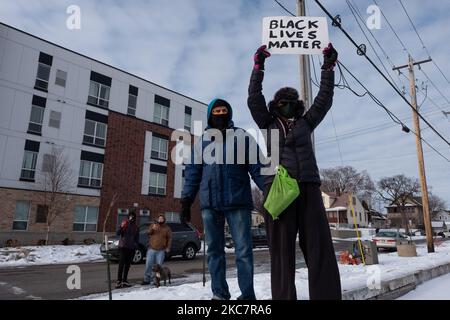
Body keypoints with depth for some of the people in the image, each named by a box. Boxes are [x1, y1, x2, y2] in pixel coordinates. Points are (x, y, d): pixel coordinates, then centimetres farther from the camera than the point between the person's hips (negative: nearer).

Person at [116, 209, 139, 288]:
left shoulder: (136, 226, 11)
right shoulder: (124, 223, 1)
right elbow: (118, 233, -7)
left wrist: (136, 243, 4)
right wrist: (121, 227, -23)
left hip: (132, 248, 4)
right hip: (123, 246, -4)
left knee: (128, 264, 8)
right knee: (122, 263, -9)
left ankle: (124, 280, 15)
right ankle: (119, 281, -7)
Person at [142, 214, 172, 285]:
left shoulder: (167, 228, 6)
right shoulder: (153, 225, 9)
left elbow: (169, 239, 6)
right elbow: (148, 233, 1)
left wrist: (168, 247, -4)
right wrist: (152, 229, -18)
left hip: (161, 250, -1)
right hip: (151, 249, 1)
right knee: (148, 264, 1)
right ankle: (146, 280, 10)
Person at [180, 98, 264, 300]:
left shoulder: (242, 137, 9)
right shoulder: (202, 141, 16)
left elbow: (256, 166, 3)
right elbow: (192, 172, 13)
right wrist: (186, 200, 6)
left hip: (238, 201, -2)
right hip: (210, 203, 3)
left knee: (243, 250, 0)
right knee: (214, 251, 8)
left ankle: (247, 294, 11)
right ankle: (219, 294, 19)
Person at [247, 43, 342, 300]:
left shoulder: (305, 123, 23)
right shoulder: (268, 124, 18)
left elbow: (324, 99, 20)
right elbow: (254, 99, 10)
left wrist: (328, 66, 17)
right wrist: (258, 66, 8)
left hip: (309, 187, 2)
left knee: (320, 248, -4)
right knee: (282, 250, -2)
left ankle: (327, 296, -2)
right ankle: (284, 297, 2)